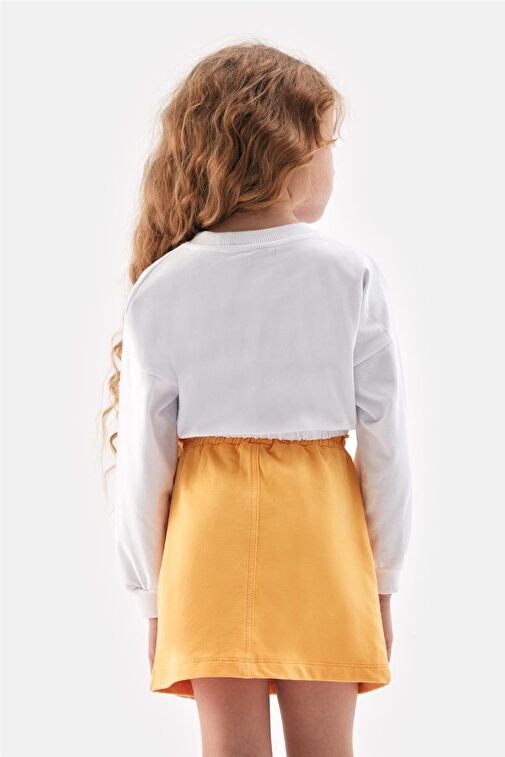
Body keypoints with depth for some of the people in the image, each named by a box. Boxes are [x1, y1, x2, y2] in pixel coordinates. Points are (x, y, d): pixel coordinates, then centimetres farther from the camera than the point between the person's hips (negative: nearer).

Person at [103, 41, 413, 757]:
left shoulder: (159, 289, -4)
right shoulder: (351, 274, -5)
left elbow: (144, 457, -2)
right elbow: (386, 440, -3)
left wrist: (149, 596, 9)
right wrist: (385, 578, 9)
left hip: (208, 532, 1)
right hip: (320, 526, 0)